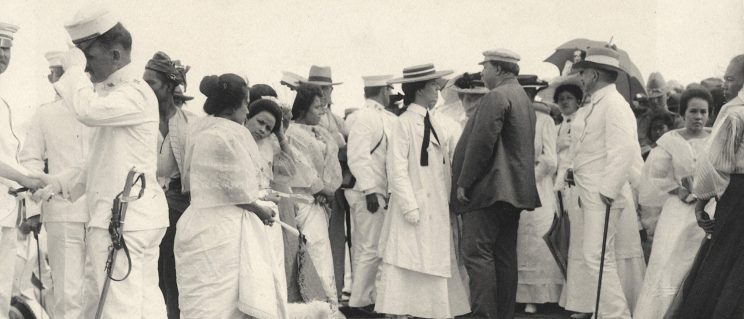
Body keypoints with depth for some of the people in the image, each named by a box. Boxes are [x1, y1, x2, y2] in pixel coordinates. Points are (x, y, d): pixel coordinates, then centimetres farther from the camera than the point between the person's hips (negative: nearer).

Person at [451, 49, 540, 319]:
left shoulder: (496, 97, -12)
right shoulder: (523, 98, 19)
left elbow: (481, 143, -18)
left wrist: (463, 182, -13)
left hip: (489, 189, -10)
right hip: (514, 191, 10)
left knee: (477, 251, -10)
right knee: (505, 254, 10)